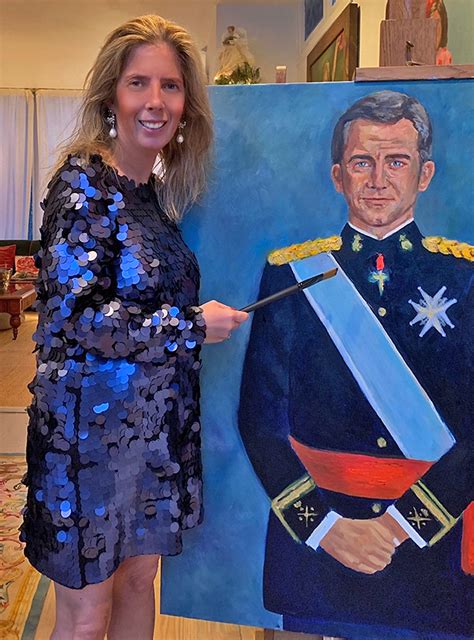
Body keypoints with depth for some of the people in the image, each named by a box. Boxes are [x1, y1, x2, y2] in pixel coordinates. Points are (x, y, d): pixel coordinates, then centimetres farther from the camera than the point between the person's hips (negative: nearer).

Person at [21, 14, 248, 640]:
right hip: (90, 419, -7)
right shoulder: (84, 182, -15)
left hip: (158, 419, 7)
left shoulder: (162, 189, 7)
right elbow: (77, 315, -21)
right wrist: (193, 325, -16)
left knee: (139, 578, 21)